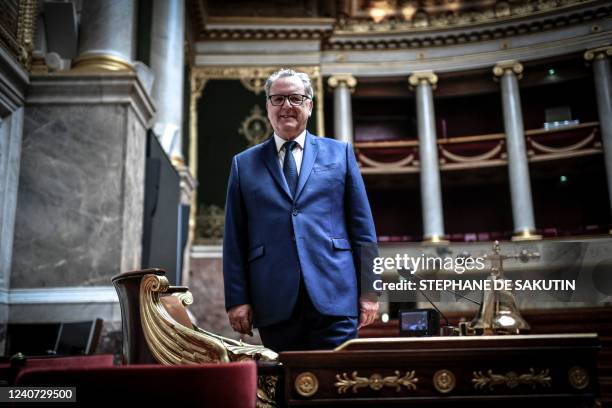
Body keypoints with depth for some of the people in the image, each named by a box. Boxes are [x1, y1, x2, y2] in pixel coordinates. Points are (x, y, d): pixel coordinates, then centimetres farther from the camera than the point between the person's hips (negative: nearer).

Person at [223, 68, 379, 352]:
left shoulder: (340, 153, 12)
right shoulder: (244, 164, 13)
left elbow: (362, 226, 8)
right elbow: (234, 240, 9)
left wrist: (369, 290, 3)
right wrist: (237, 299, 2)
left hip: (334, 296, 0)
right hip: (275, 304, 1)